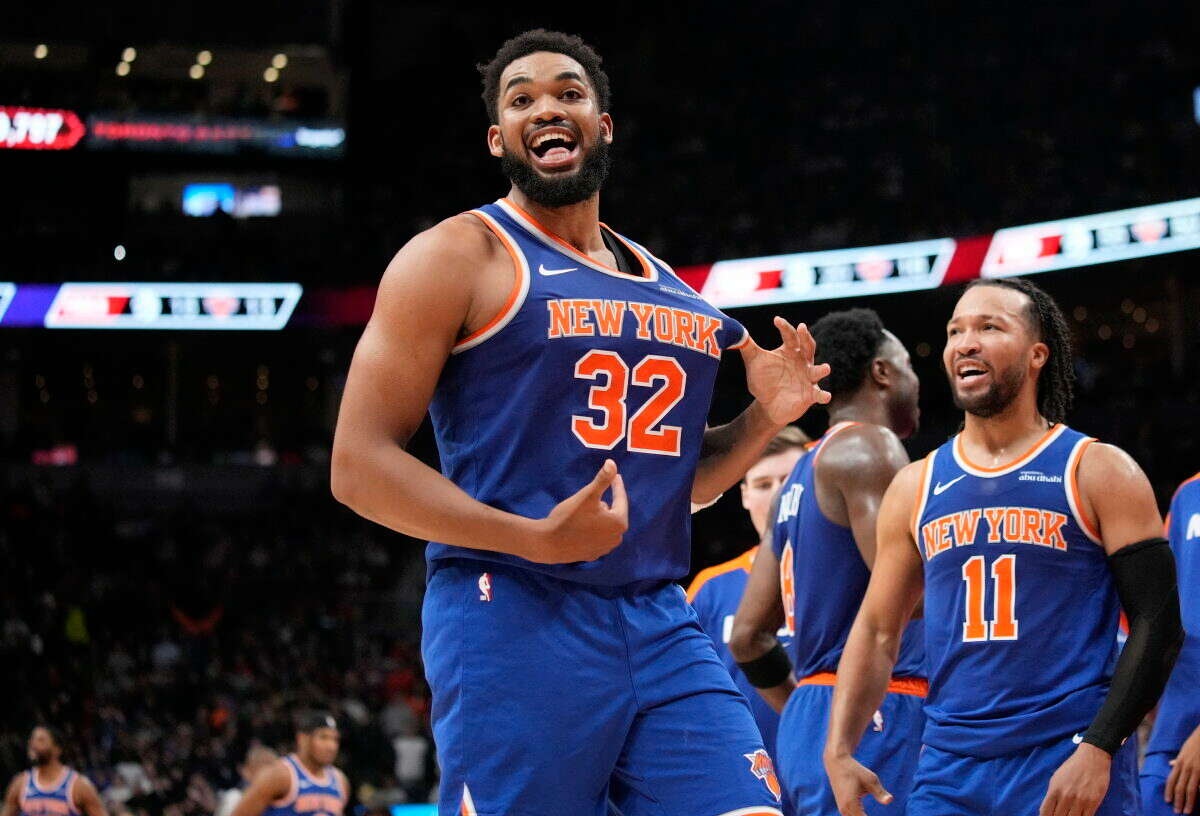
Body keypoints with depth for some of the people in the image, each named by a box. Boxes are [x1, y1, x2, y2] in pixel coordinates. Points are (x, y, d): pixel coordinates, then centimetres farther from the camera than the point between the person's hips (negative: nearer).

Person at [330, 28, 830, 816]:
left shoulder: (665, 285, 19)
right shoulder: (458, 256, -1)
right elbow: (359, 463, -8)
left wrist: (763, 421, 8)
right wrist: (532, 540, -19)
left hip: (664, 631, 6)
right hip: (514, 624, -6)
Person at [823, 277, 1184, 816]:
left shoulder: (1098, 472, 0)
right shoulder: (915, 488, 12)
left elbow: (1157, 624, -4)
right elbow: (877, 630, 14)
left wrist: (1099, 750, -15)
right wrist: (839, 751, 1)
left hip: (1072, 766, -3)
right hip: (949, 768, 4)